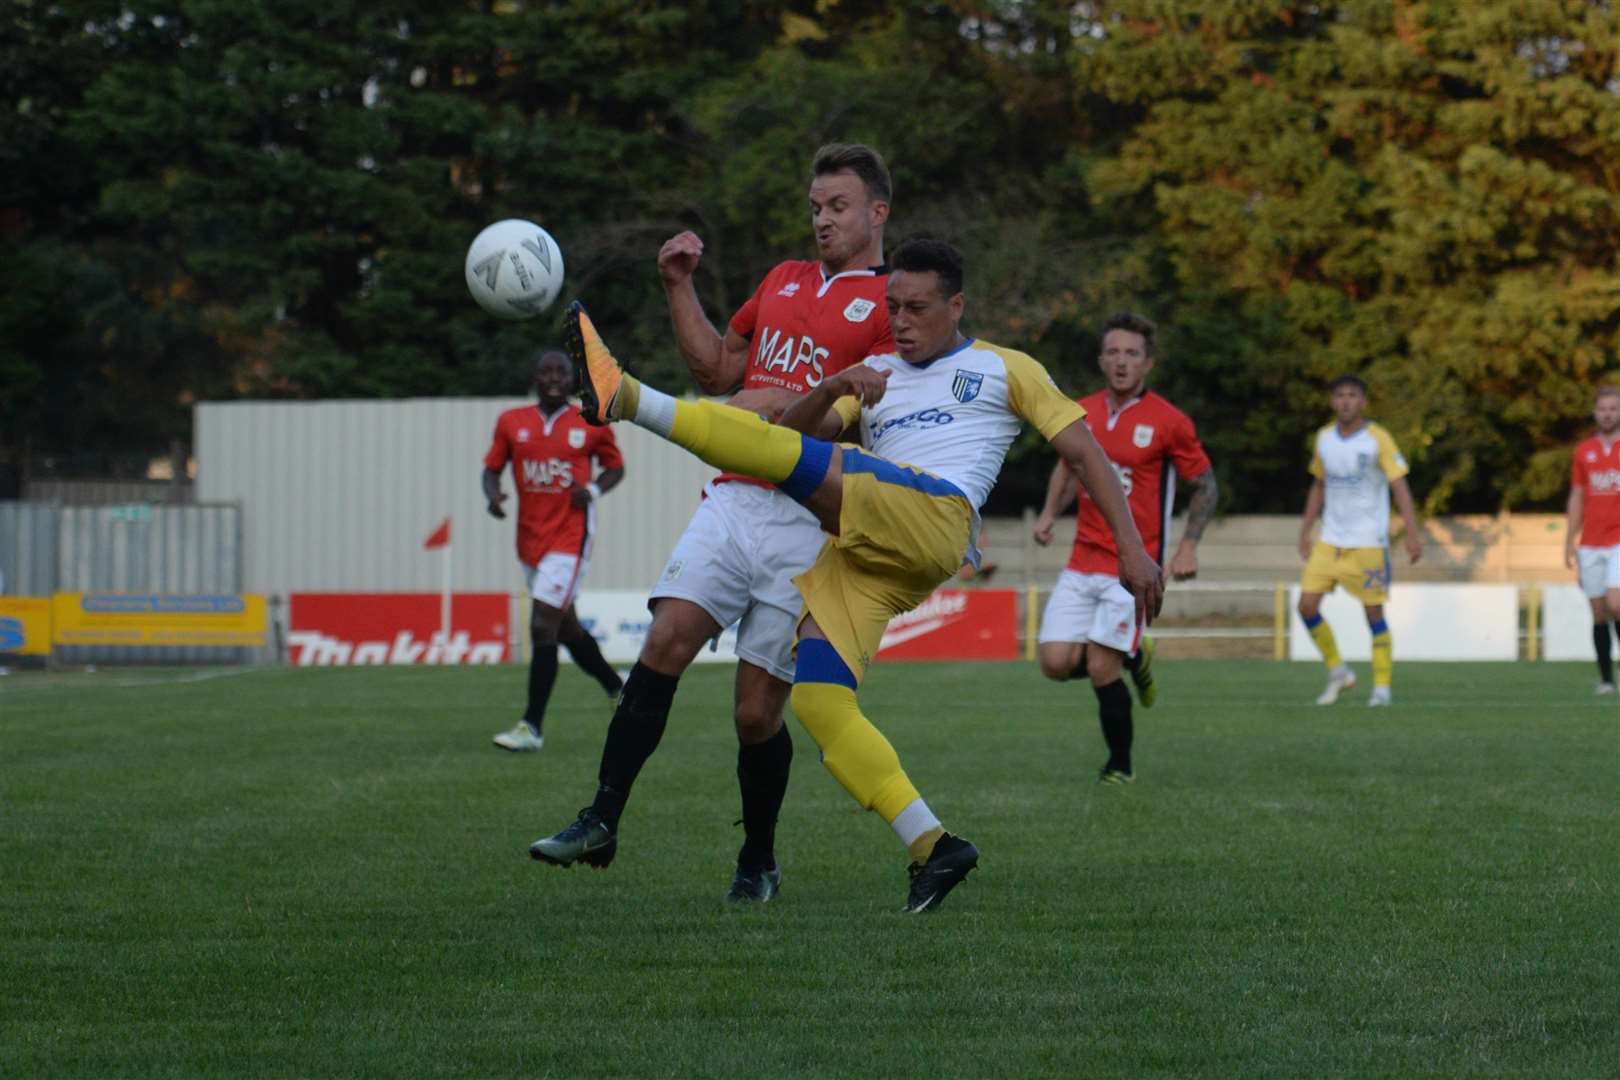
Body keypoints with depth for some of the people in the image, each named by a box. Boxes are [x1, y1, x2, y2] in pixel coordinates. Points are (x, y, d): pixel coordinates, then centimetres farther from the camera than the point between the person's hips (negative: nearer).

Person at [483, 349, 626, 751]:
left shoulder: (591, 424, -1)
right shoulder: (511, 423, 6)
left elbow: (616, 466, 11)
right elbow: (492, 468, 11)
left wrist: (594, 490, -9)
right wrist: (493, 493, -11)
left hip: (569, 538, -5)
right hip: (530, 539, 5)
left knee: (542, 628, -14)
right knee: (566, 628, 16)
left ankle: (532, 727, -11)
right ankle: (618, 688, 39)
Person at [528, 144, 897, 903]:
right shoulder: (783, 281, 22)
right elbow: (718, 370, 30)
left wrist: (792, 404, -20)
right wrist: (681, 290, 19)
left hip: (808, 521, -5)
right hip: (733, 499, 5)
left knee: (757, 712, -3)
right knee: (666, 640, -18)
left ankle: (758, 863, 18)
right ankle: (601, 824, -22)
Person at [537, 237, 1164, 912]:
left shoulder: (1004, 370, 18)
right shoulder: (875, 377, 32)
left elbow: (1082, 450, 15)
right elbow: (799, 429, 19)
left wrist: (1132, 548, 6)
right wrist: (834, 388, -3)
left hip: (932, 517, -6)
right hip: (859, 556, 6)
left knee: (782, 454, -25)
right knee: (818, 703, -12)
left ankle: (624, 399, -30)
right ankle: (933, 849, -11)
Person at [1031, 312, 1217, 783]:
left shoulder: (1169, 422, -8)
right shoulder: (1081, 413, 6)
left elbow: (1206, 486, 1)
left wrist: (1188, 545, -11)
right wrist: (1050, 513, 9)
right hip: (1082, 564, 5)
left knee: (1102, 669, -10)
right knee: (1056, 662, -6)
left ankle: (1120, 766, 11)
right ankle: (1136, 657, 24)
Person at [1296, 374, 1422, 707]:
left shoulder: (1377, 439, -8)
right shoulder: (1323, 438, 7)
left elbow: (1399, 485, -11)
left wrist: (1412, 534, -19)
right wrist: (1305, 531, 17)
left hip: (1368, 542, -5)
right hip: (1329, 541, 5)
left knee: (1374, 613, -2)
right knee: (1307, 605, -6)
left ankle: (1382, 686, 10)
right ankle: (1337, 672, 11)